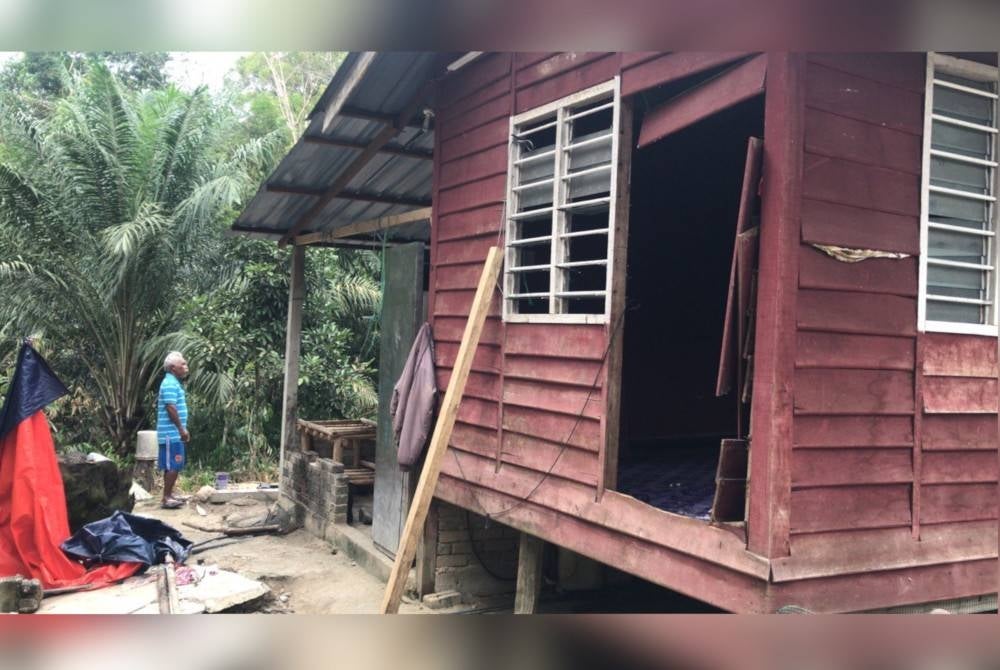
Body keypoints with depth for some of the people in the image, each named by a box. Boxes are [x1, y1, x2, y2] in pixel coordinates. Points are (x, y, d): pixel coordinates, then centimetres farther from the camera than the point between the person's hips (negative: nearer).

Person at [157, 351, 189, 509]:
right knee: (173, 466, -8)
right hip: (172, 433, -10)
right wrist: (182, 429, -18)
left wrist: (182, 429, 22)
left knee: (172, 466, 14)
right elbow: (171, 408, -22)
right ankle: (166, 498, -5)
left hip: (174, 433, 10)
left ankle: (169, 494, 20)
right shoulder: (170, 384, -15)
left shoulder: (173, 383, 17)